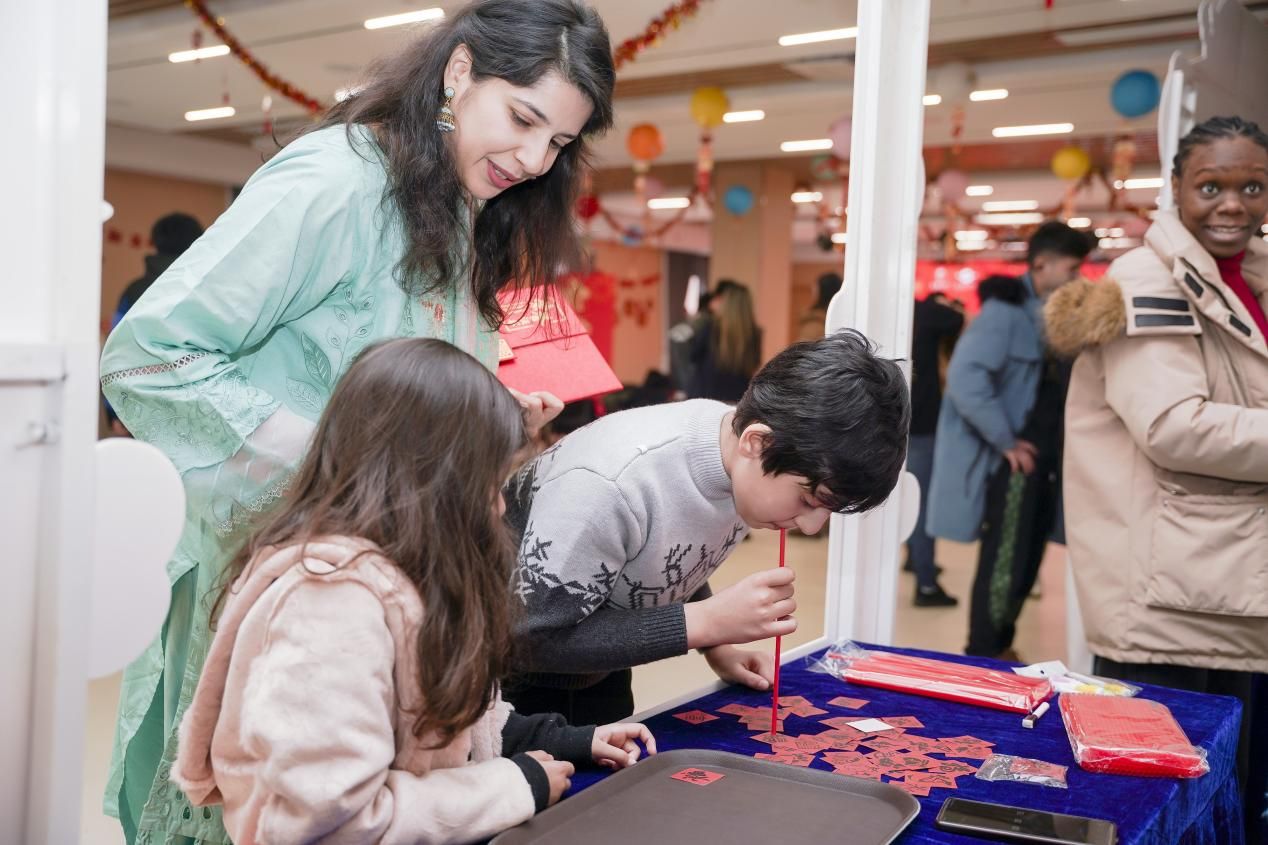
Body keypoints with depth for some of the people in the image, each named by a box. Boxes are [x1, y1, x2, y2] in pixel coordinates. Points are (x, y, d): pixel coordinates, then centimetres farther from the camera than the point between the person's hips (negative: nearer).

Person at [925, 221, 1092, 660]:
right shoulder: (1006, 309, -13)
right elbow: (964, 377, -25)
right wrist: (1005, 441, -19)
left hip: (1044, 458, 8)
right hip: (1014, 457, -8)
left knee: (1026, 562, 15)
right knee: (1003, 562, -4)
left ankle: (999, 649, 30)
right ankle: (981, 657, 9)